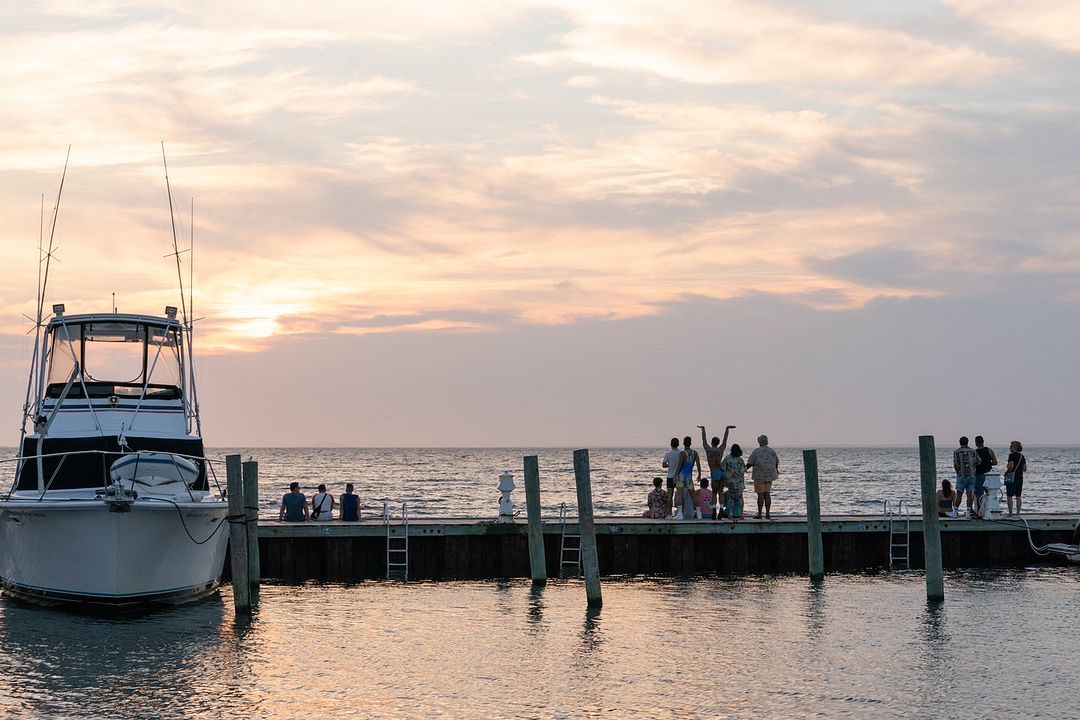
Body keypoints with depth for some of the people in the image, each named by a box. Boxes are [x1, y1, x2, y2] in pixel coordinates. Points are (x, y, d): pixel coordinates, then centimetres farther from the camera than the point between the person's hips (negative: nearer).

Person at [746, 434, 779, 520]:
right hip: (769, 476, 4)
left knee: (760, 494, -2)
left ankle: (759, 514, -1)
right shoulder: (772, 451, 3)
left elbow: (750, 463, -10)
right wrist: (776, 470, 34)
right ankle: (767, 514, 6)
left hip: (759, 476, -4)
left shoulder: (756, 451, -9)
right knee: (767, 494, 8)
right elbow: (776, 463, 13)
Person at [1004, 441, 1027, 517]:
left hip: (1012, 477, -7)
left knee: (1009, 496, -2)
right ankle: (1018, 513, 8)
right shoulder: (1022, 456, 10)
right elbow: (1025, 469, 10)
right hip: (1020, 478, 7)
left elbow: (1011, 466, -21)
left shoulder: (1012, 455, -10)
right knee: (1018, 496, 9)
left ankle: (1010, 513, -5)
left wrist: (1006, 472, -5)